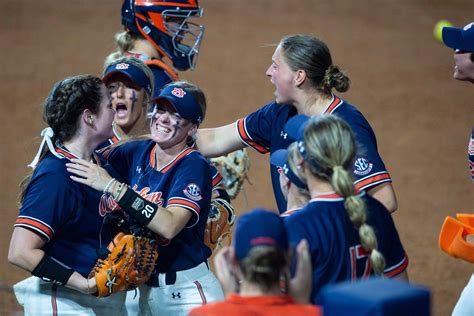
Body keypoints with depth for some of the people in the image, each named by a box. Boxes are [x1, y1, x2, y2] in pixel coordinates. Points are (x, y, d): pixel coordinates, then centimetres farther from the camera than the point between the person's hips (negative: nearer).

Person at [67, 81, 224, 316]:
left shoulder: (194, 166, -15)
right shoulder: (137, 152, 3)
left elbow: (169, 226, -29)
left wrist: (113, 186, -31)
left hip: (187, 290, -6)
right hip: (144, 287, 6)